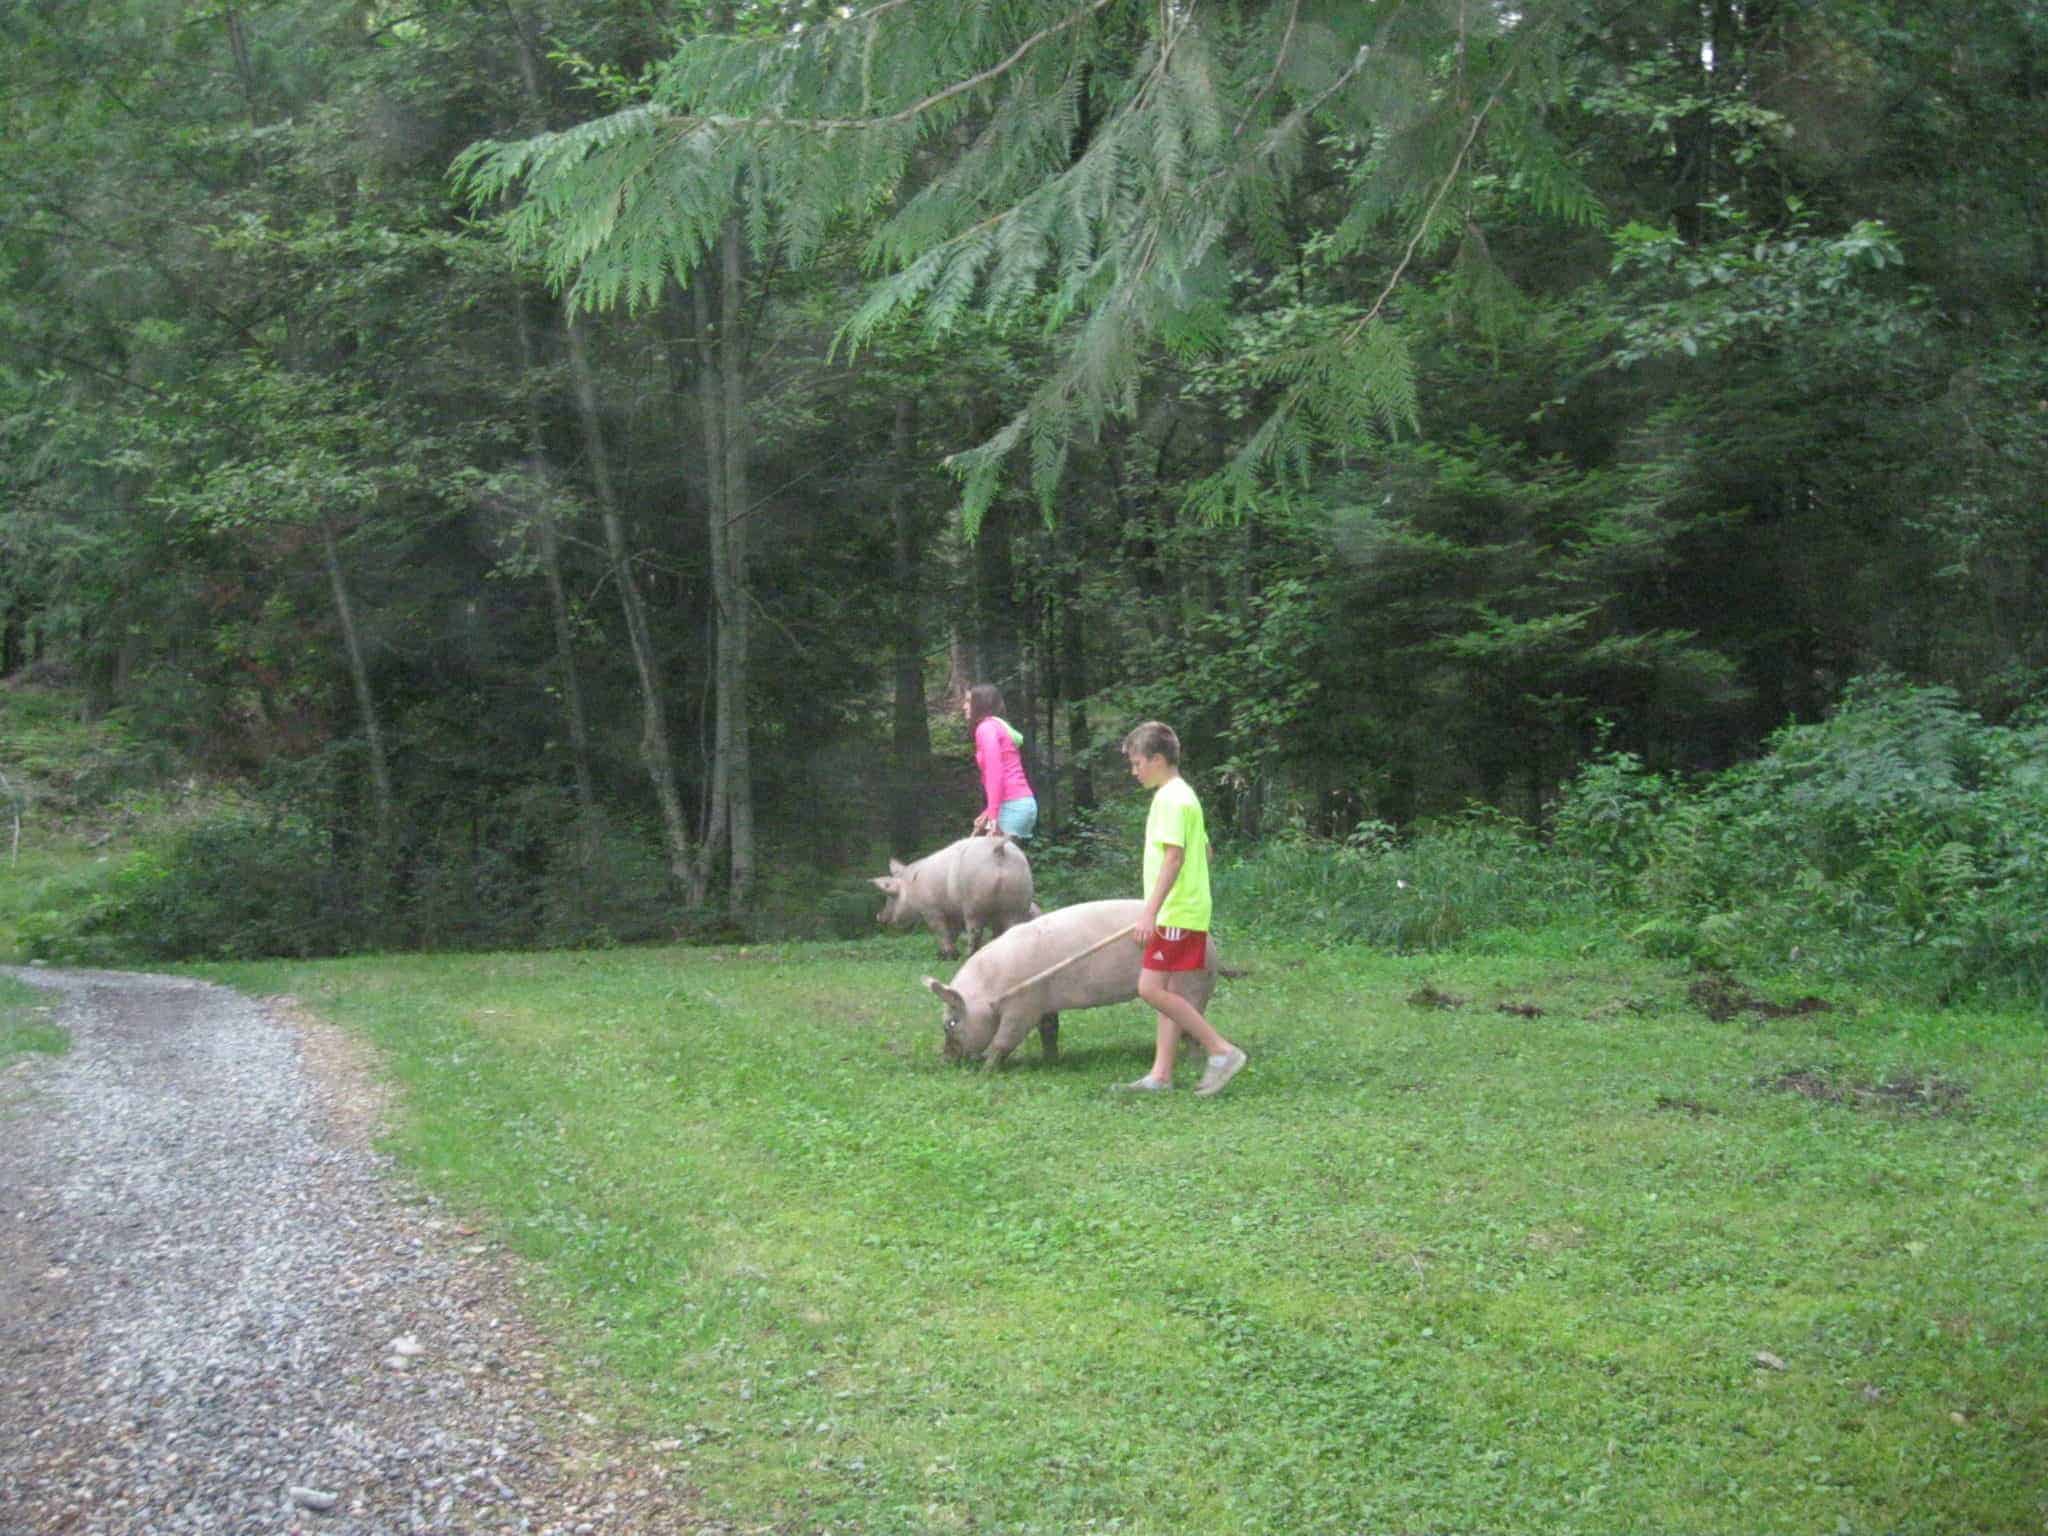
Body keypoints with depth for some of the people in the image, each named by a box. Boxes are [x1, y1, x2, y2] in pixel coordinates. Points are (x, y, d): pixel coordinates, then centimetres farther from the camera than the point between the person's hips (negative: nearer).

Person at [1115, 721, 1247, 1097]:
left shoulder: (1170, 798, -14)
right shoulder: (1182, 794, 17)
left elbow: (1173, 858, -23)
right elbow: (1204, 851, 24)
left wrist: (1150, 912, -26)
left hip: (1176, 914, -10)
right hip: (1183, 910, 10)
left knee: (1151, 989, -12)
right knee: (1166, 992, 10)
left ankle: (1222, 1051, -9)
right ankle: (1161, 1075, 12)